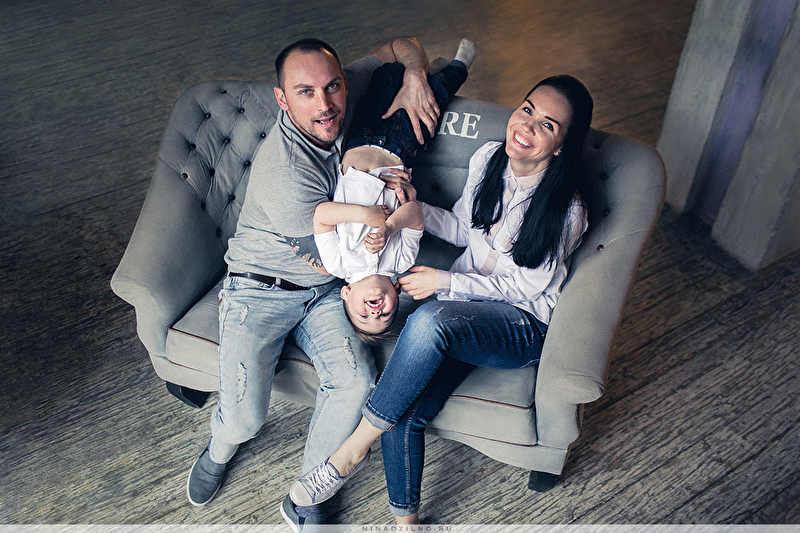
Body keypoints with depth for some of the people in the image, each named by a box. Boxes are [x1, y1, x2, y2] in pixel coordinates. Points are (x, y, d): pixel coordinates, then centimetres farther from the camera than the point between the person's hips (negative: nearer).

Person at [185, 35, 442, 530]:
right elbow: (328, 260, -19)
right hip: (261, 289, -5)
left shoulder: (347, 93, -9)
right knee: (244, 417, -17)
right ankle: (223, 445, 25)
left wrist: (414, 78, -14)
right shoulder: (284, 172, -30)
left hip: (327, 292, 5)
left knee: (357, 379, -21)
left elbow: (404, 46, 8)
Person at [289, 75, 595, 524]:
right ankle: (406, 517, 4)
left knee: (429, 320, -37)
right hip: (466, 300, 5)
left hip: (524, 324, -5)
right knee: (403, 410, -21)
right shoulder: (488, 158, -3)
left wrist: (445, 282, -16)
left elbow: (525, 287, -12)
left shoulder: (566, 212, -19)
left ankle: (353, 450, -19)